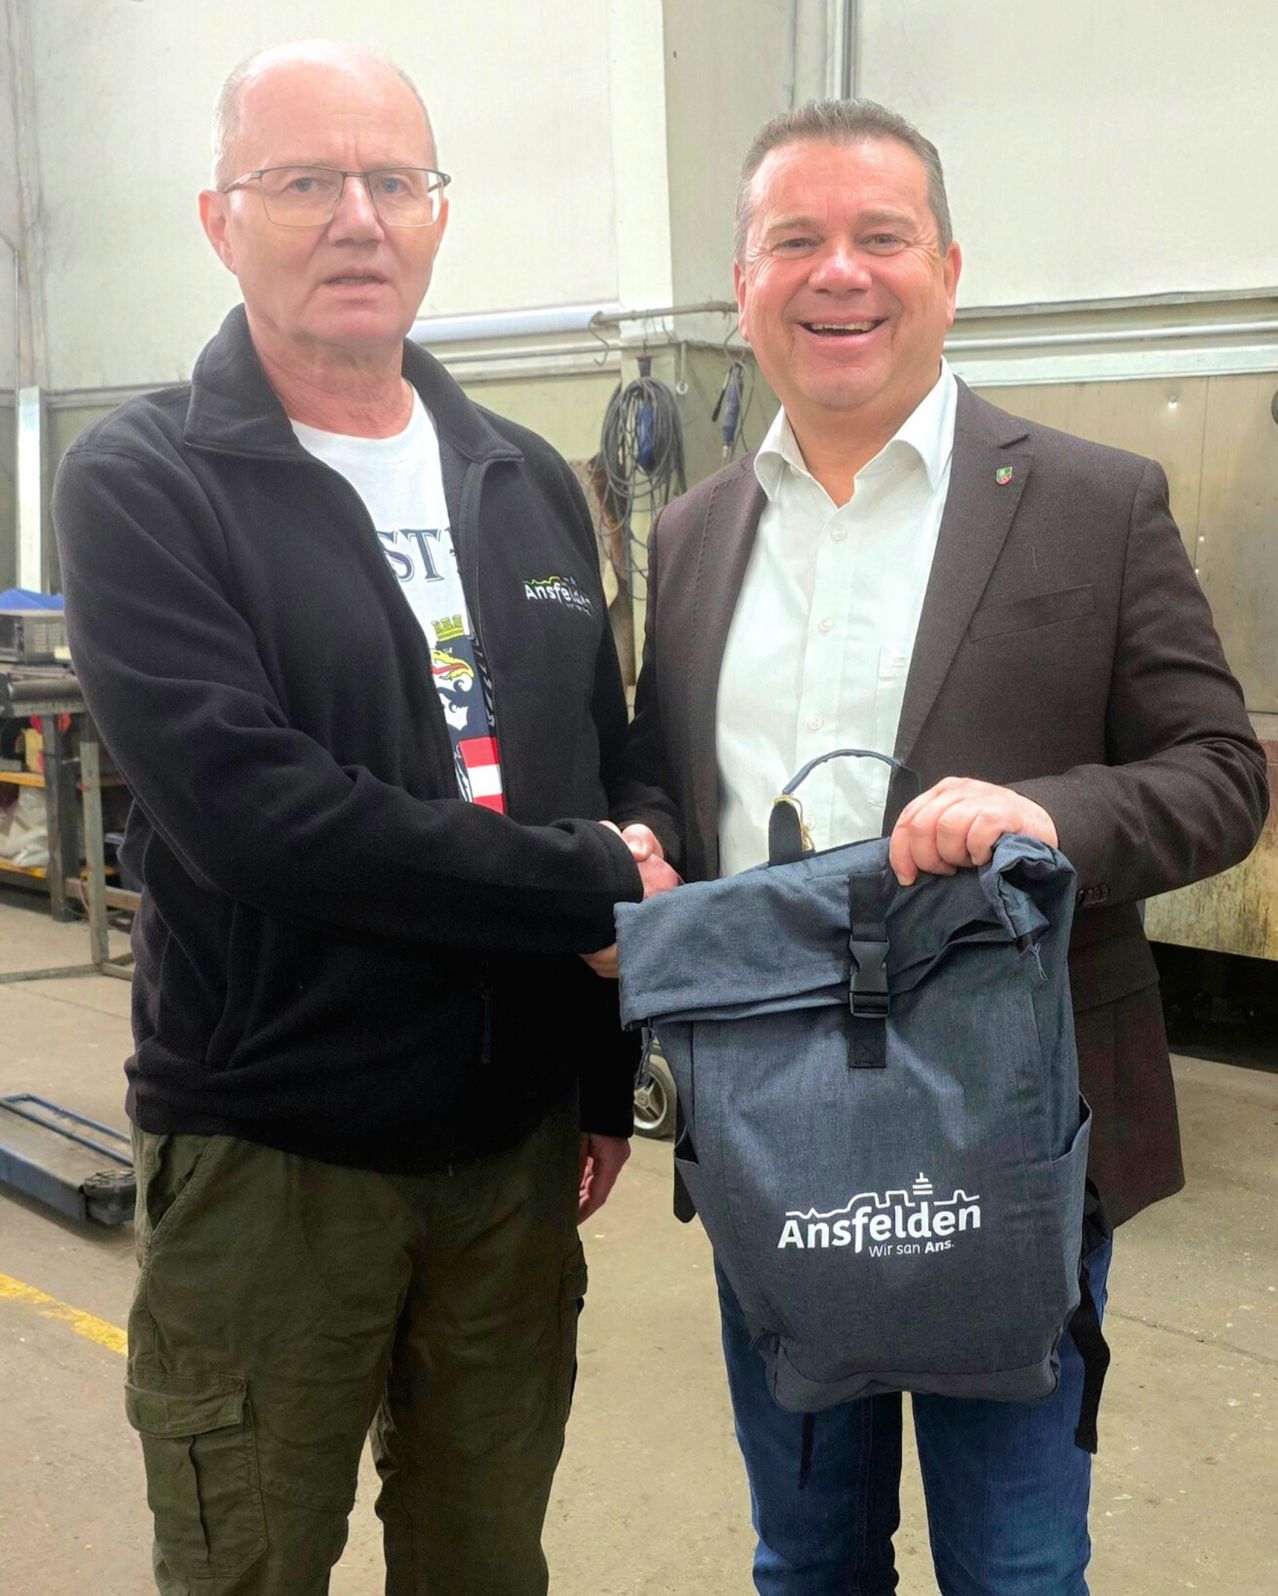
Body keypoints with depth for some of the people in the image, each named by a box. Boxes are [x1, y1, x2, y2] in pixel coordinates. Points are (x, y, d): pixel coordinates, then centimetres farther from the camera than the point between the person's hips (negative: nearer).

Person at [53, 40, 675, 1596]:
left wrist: (608, 1082, 9)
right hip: (265, 1158, -4)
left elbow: (606, 789, 12)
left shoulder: (529, 488, 10)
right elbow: (245, 809, -21)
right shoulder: (141, 484, -7)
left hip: (517, 1144, 5)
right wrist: (598, 889, -16)